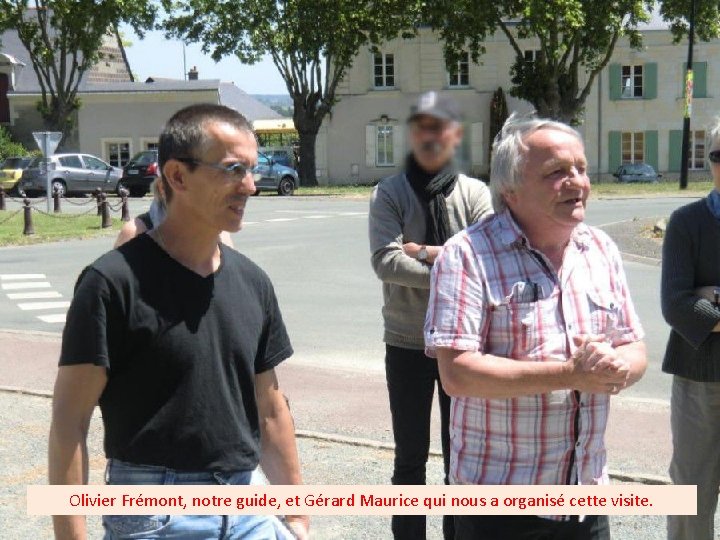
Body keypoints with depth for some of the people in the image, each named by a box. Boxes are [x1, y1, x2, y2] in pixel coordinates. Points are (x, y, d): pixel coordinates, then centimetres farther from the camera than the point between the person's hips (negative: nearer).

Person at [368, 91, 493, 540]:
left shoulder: (475, 194, -1)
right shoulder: (389, 194, -4)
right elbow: (386, 262, -19)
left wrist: (425, 253, -15)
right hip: (407, 343, -1)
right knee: (411, 458, 12)